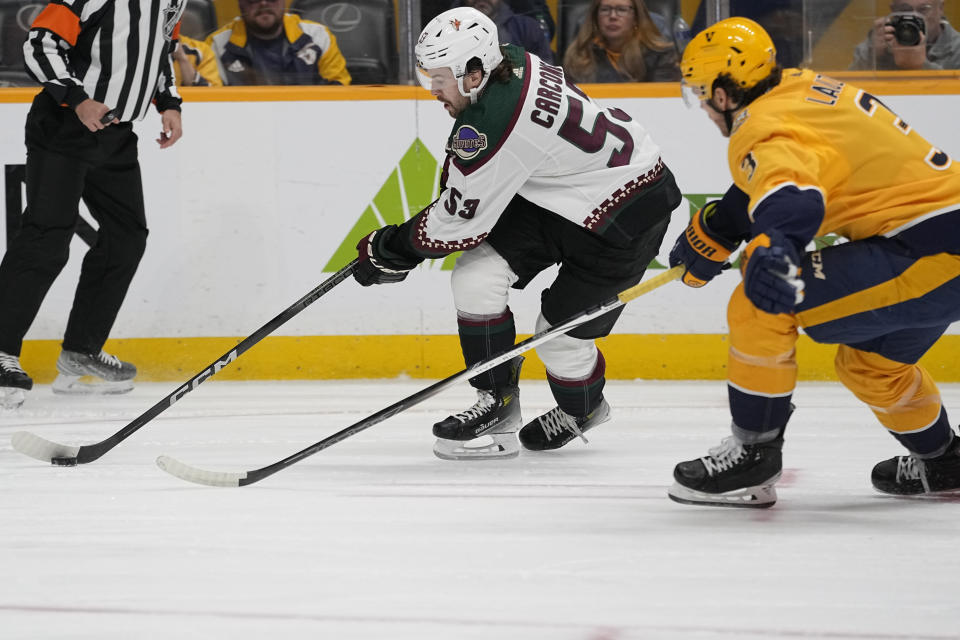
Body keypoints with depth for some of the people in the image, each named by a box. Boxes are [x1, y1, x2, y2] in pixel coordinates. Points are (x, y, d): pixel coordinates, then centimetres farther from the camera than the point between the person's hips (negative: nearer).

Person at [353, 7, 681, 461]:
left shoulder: (493, 122, -32)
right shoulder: (511, 64, -7)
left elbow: (461, 219, -22)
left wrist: (389, 250, -9)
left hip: (627, 215, -10)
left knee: (562, 330, -2)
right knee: (476, 275, -6)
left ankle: (581, 408, 32)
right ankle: (497, 406, 2)